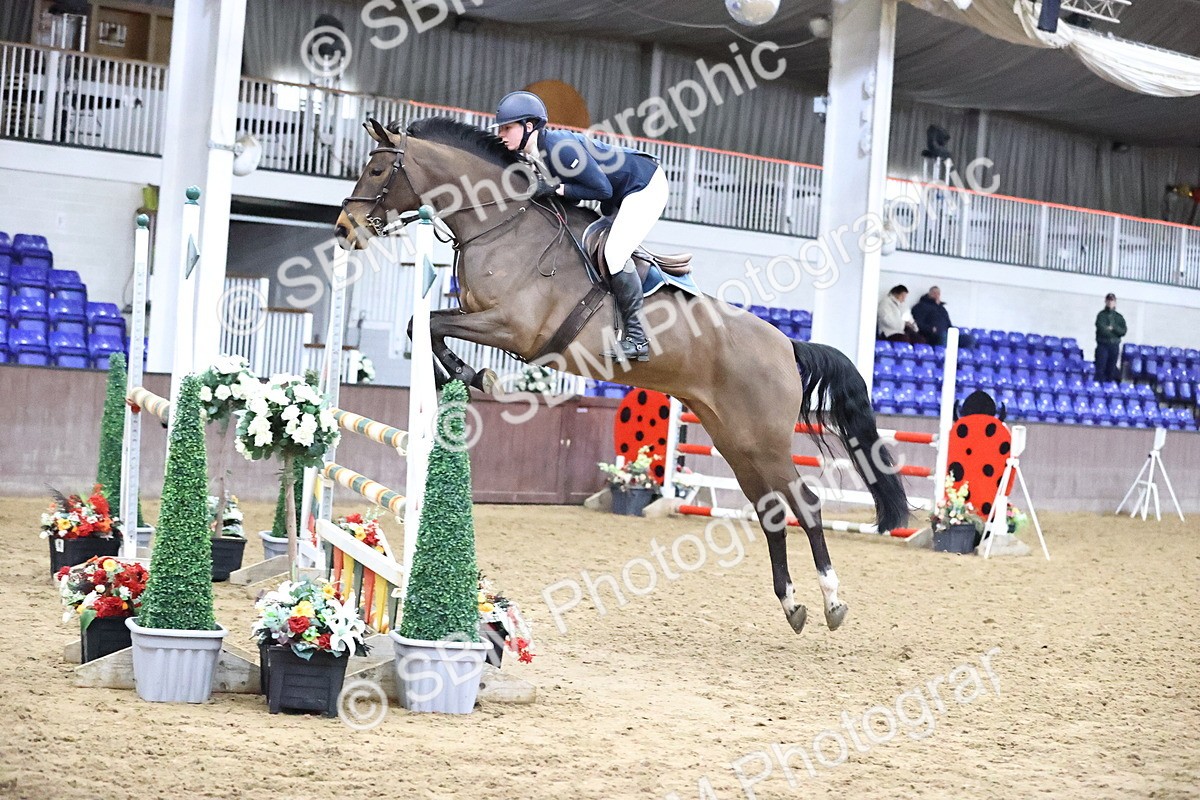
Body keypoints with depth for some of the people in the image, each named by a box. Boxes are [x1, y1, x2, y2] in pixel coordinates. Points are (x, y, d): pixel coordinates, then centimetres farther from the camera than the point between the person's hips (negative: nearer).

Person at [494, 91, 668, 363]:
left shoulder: (560, 148, -29)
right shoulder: (535, 152, -1)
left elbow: (603, 189, -26)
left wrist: (556, 188, -27)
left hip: (646, 186, -11)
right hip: (622, 193, 11)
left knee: (615, 254, -21)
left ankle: (636, 338, -15)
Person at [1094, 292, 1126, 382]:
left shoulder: (1119, 317, 11)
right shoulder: (1101, 315, 1)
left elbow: (1123, 331, 2)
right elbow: (1101, 328, -13)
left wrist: (1113, 328, -12)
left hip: (1114, 346, 3)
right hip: (1103, 345, -3)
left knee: (1111, 370, 6)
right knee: (1100, 368, -7)